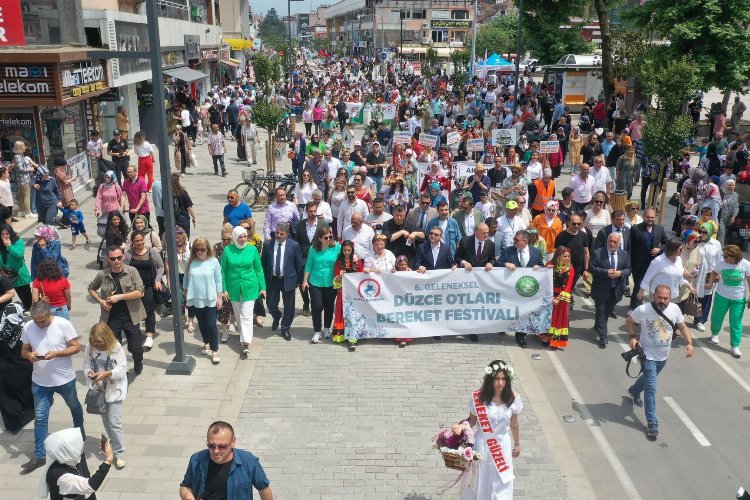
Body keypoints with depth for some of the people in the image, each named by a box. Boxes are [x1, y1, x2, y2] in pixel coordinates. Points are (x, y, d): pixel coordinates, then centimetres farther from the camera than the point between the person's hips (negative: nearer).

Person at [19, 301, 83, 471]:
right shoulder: (28, 327, -9)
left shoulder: (63, 324, -19)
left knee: (74, 407, 23)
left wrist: (56, 353, -29)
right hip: (40, 382, 2)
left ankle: (79, 430, 50)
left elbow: (76, 347, -15)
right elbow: (23, 351, 2)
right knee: (40, 418, 4)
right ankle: (39, 456, 12)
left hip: (65, 379, -2)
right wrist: (29, 355, -21)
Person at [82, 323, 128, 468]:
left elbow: (122, 368, -17)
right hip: (98, 389, 5)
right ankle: (113, 444, 42)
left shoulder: (116, 348, -18)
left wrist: (107, 373, -30)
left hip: (114, 390, -5)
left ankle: (120, 453, 2)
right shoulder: (90, 348, -7)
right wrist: (88, 371, -20)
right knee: (105, 420, 20)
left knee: (114, 422, -8)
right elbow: (86, 363, 2)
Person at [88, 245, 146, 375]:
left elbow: (140, 292, -14)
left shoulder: (132, 271, -8)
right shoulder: (102, 275, -3)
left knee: (136, 348, 6)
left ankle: (138, 363, 39)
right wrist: (100, 301, -3)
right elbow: (91, 289, 14)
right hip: (112, 318, 1)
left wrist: (119, 297, -19)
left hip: (131, 316, -1)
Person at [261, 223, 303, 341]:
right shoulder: (267, 244, -3)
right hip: (272, 280, 1)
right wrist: (264, 279, 4)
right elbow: (263, 262, 5)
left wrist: (299, 280, 2)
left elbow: (299, 264, -1)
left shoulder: (294, 245, -8)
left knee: (289, 307, 8)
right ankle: (277, 318, 42)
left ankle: (285, 329, 30)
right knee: (271, 305, 7)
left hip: (288, 280, -1)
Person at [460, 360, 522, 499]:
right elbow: (472, 420, -4)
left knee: (500, 483, 12)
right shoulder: (478, 397, -18)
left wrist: (517, 444, 13)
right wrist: (461, 426, -23)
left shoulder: (513, 398, -12)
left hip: (502, 445, 1)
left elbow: (514, 423, 2)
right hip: (481, 445, -1)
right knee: (477, 480, 15)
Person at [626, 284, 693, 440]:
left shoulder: (674, 309, -14)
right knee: (651, 389, -8)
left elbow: (682, 327, -1)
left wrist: (689, 343, -16)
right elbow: (629, 321, -6)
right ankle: (652, 423, 3)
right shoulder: (643, 310, -24)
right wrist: (633, 337, -20)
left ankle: (634, 391, 61)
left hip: (663, 356, 5)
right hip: (648, 356, -5)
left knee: (649, 379, 30)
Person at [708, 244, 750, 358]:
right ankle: (714, 333, 43)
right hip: (722, 296, 2)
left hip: (738, 298, -2)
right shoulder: (721, 263, -12)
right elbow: (714, 273, 10)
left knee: (736, 322, 1)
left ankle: (735, 346, 11)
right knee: (717, 317, 15)